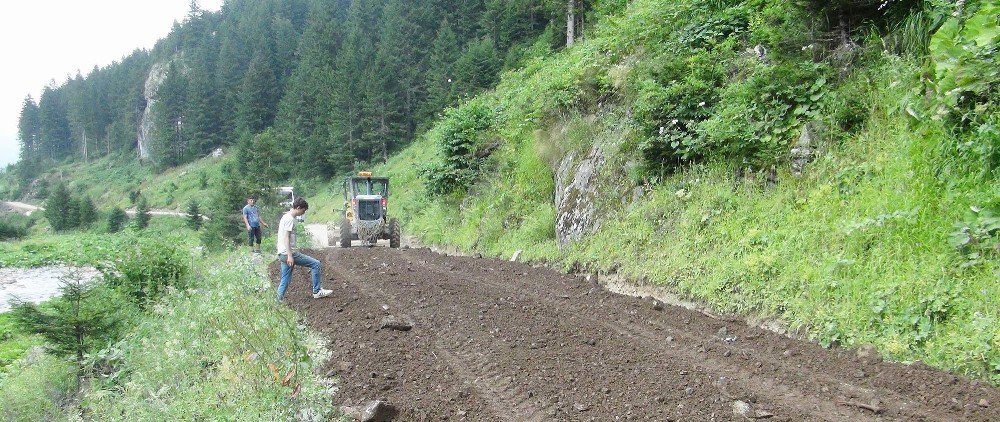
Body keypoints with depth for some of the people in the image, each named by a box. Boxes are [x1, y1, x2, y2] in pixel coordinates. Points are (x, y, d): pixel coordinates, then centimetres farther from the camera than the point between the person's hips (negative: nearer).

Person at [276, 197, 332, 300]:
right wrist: (290, 256, -23)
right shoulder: (290, 219, -13)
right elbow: (286, 238, -20)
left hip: (282, 254, 10)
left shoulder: (286, 217, 18)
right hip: (288, 253, -10)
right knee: (315, 264, -4)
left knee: (285, 280, 12)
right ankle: (316, 291, 2)